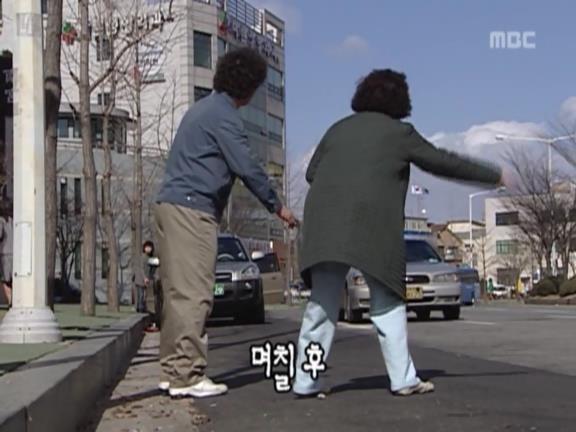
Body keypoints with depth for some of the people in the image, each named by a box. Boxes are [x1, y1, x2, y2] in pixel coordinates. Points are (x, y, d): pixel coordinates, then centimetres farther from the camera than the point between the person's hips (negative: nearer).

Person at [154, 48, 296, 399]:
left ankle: (174, 370, 16)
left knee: (179, 293, 11)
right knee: (194, 294, -9)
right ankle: (187, 375, -9)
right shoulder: (224, 116, -9)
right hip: (192, 209, -10)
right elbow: (247, 167, -13)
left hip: (170, 205, 10)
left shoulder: (203, 109, 22)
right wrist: (277, 206, -3)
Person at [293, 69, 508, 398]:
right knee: (387, 304, 8)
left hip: (325, 223, 4)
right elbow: (444, 162, 9)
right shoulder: (399, 133, 6)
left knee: (322, 306, 8)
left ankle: (306, 381, 6)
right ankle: (403, 379, 8)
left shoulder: (338, 129, 19)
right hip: (371, 226, -4)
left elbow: (311, 173, 19)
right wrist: (494, 176, 18)